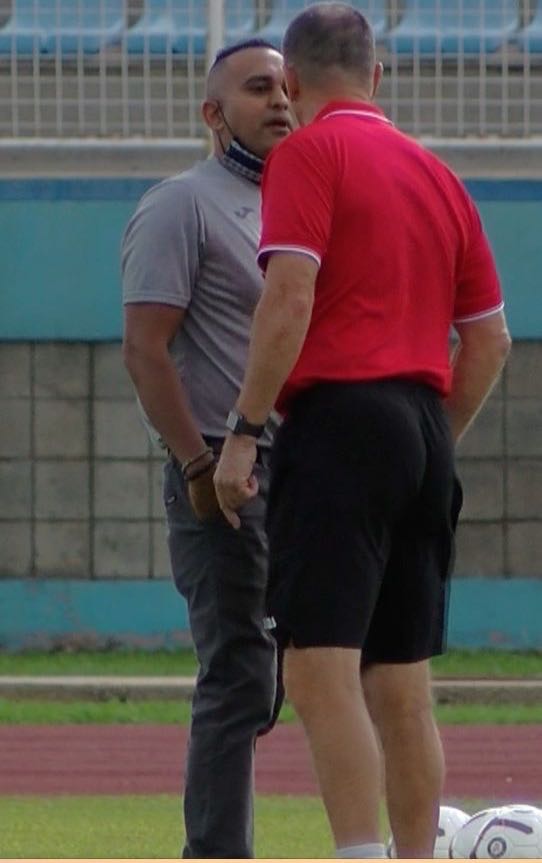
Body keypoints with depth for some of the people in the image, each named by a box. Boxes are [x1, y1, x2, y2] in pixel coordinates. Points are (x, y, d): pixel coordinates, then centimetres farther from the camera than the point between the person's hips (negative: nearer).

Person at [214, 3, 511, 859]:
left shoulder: (308, 154, -3)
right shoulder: (435, 174, 19)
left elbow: (290, 298, -14)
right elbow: (489, 339, 19)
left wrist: (243, 433, -11)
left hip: (340, 415, -8)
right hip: (423, 423, 8)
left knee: (320, 669, -13)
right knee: (402, 689, 11)